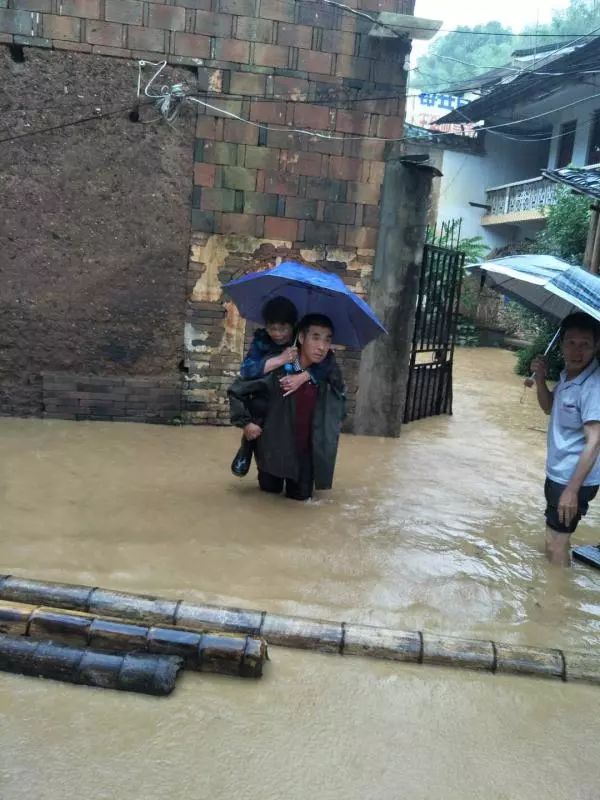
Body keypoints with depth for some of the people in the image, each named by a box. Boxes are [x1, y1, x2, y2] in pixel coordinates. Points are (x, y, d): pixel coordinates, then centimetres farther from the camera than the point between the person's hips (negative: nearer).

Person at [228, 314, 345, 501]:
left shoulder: (329, 372, -11)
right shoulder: (277, 368, -19)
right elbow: (236, 390, -10)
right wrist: (245, 422, -8)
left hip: (306, 450, 2)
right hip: (274, 445, -1)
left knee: (301, 495, 3)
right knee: (270, 489, 14)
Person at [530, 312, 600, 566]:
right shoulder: (567, 374, 2)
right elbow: (549, 407, 17)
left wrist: (572, 490, -28)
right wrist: (540, 379, -3)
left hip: (574, 478, -9)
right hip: (557, 472, 9)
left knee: (556, 543, 1)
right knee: (556, 539, 22)